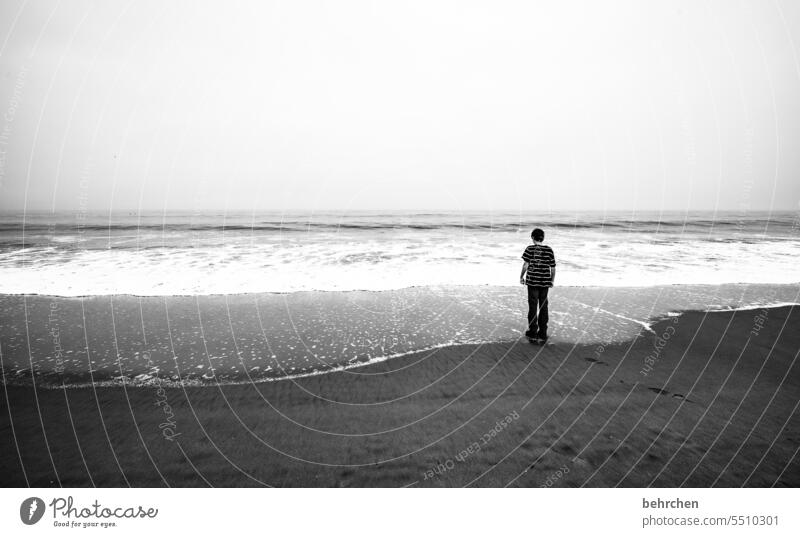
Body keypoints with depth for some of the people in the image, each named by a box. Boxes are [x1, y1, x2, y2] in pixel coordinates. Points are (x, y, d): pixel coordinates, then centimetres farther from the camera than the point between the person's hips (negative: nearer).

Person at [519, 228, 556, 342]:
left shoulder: (530, 249, -6)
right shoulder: (549, 250, 2)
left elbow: (525, 265, -11)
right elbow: (553, 268, 4)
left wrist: (521, 277, 2)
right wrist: (552, 281, 16)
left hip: (532, 281, -2)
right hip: (545, 282, 3)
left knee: (533, 306, 8)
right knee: (543, 307, 10)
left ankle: (533, 332, 15)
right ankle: (542, 334, 15)